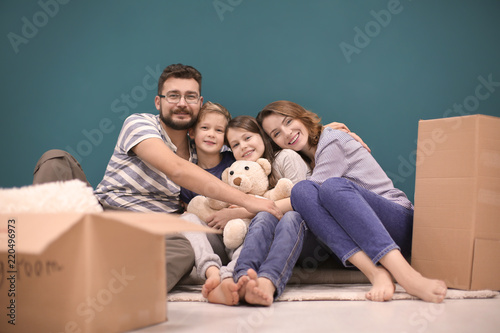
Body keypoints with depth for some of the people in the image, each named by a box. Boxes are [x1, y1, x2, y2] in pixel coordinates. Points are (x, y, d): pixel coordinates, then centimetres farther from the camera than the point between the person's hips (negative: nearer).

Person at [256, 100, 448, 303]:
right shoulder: (303, 162, 23)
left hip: (399, 224, -5)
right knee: (301, 189, -20)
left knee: (333, 185, -33)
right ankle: (375, 272, -37)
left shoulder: (332, 140, 0)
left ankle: (405, 274, -47)